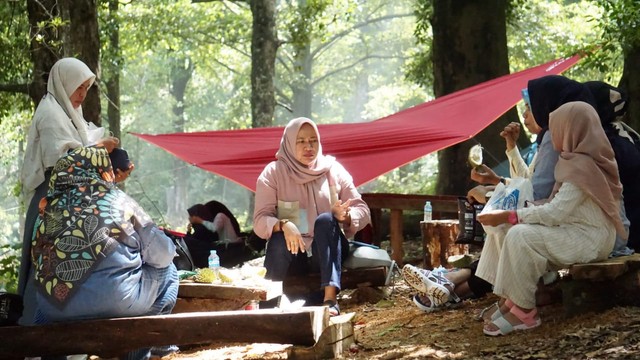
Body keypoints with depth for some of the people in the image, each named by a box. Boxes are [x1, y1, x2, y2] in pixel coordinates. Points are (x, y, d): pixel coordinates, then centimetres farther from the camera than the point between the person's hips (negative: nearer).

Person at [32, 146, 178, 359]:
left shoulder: (49, 206, 11)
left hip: (53, 308, 4)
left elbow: (39, 262, 13)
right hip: (115, 300, -4)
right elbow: (162, 254, 9)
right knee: (166, 270, 23)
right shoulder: (117, 201, 5)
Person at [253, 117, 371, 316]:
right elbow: (260, 221, -9)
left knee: (326, 220, -32)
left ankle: (330, 299, -45)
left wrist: (345, 216, -25)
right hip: (292, 254, -1)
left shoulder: (332, 169, 3)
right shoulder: (273, 173, -1)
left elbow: (363, 211, -1)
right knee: (278, 240, -34)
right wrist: (283, 225, -32)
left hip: (327, 250, 1)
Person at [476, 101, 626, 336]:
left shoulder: (583, 167, -19)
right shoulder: (578, 160, 11)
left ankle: (524, 311, -20)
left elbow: (555, 212, -25)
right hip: (575, 231, 10)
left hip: (588, 239, -10)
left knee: (520, 236, -28)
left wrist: (507, 216, -21)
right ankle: (511, 300, -2)